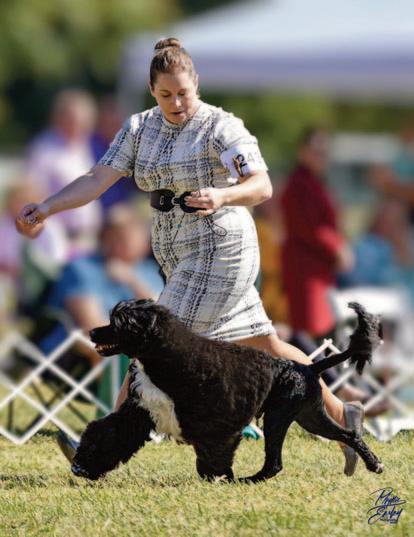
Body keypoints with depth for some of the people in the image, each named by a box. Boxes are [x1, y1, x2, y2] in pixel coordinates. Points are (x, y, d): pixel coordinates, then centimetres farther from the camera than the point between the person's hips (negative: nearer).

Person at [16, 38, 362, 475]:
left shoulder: (220, 127, -11)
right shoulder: (140, 128, 8)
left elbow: (262, 187, -19)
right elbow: (98, 179, 0)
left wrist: (221, 196, -39)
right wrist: (46, 209, -13)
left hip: (220, 251, -8)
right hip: (182, 258, 8)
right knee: (263, 346, 13)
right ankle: (341, 415, 24)